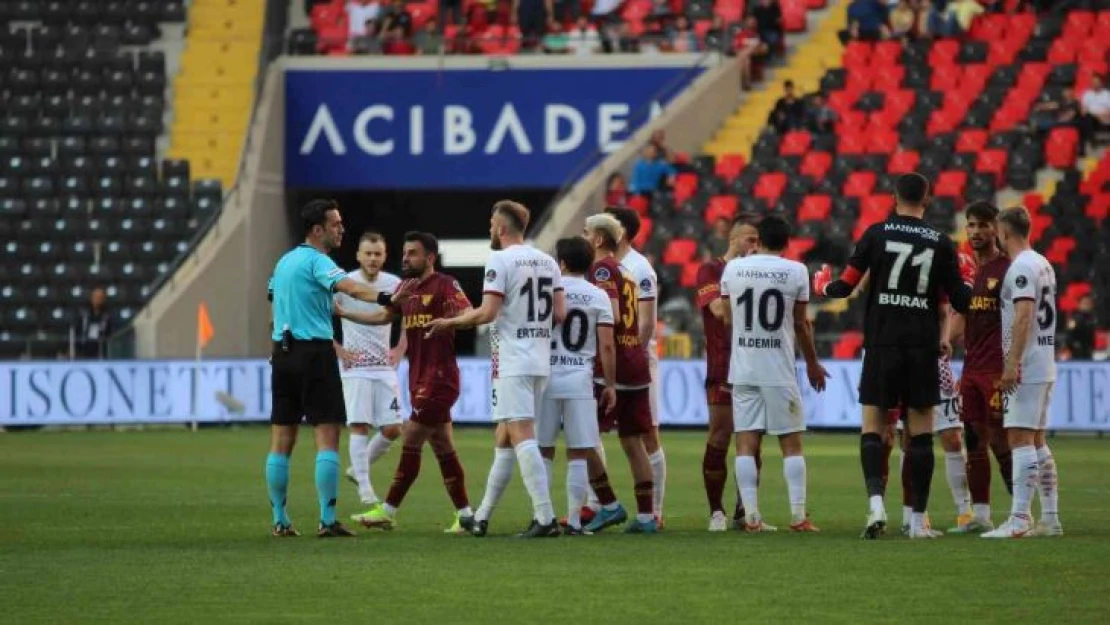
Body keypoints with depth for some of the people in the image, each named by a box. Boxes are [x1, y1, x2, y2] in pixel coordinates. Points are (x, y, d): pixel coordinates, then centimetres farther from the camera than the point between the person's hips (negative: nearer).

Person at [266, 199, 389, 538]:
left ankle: (279, 520, 11)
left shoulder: (284, 261, 16)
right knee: (327, 437, -7)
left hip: (282, 353, 8)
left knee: (281, 441, 8)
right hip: (315, 353, -8)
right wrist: (381, 298, -42)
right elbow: (347, 286, -28)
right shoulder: (316, 261, -9)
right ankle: (327, 520, -12)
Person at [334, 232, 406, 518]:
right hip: (355, 366, -4)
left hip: (385, 367, 4)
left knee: (392, 429, -1)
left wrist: (400, 350, 7)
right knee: (360, 426, -9)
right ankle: (365, 491, -6)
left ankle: (358, 469, 22)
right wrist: (338, 350, -8)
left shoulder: (395, 285, 3)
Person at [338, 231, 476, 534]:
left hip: (438, 379, -9)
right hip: (420, 380, 9)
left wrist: (446, 322, -42)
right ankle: (465, 514, 11)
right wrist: (343, 313, 25)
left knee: (410, 441, -7)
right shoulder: (407, 288, 14)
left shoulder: (445, 286, -10)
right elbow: (384, 315, 28)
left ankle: (388, 512, -3)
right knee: (442, 447, 9)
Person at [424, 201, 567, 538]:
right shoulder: (547, 262, 11)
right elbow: (560, 313, 7)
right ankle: (482, 516, 22)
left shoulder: (500, 260, -9)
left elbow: (487, 312, -15)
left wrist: (449, 323, -1)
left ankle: (545, 518, -20)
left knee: (522, 436, -11)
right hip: (541, 361, 8)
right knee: (504, 438, 15)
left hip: (512, 363, -8)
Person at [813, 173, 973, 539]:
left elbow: (845, 286, -2)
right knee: (921, 433, 5)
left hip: (882, 344, -1)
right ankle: (918, 520, 4)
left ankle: (876, 502, -17)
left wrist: (823, 286, 20)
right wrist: (966, 285, 26)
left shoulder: (877, 234, -2)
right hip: (923, 347, 1)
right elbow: (960, 301, 4)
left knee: (872, 427, 4)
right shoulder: (940, 243, 2)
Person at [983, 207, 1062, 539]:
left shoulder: (1022, 267, -12)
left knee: (1020, 438, -12)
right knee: (1036, 441, 13)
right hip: (1044, 368, 10)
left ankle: (1019, 519, -18)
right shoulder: (1043, 264, 17)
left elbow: (1024, 315, -21)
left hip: (1025, 370, -10)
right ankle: (1050, 518, 14)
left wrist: (1012, 363, -25)